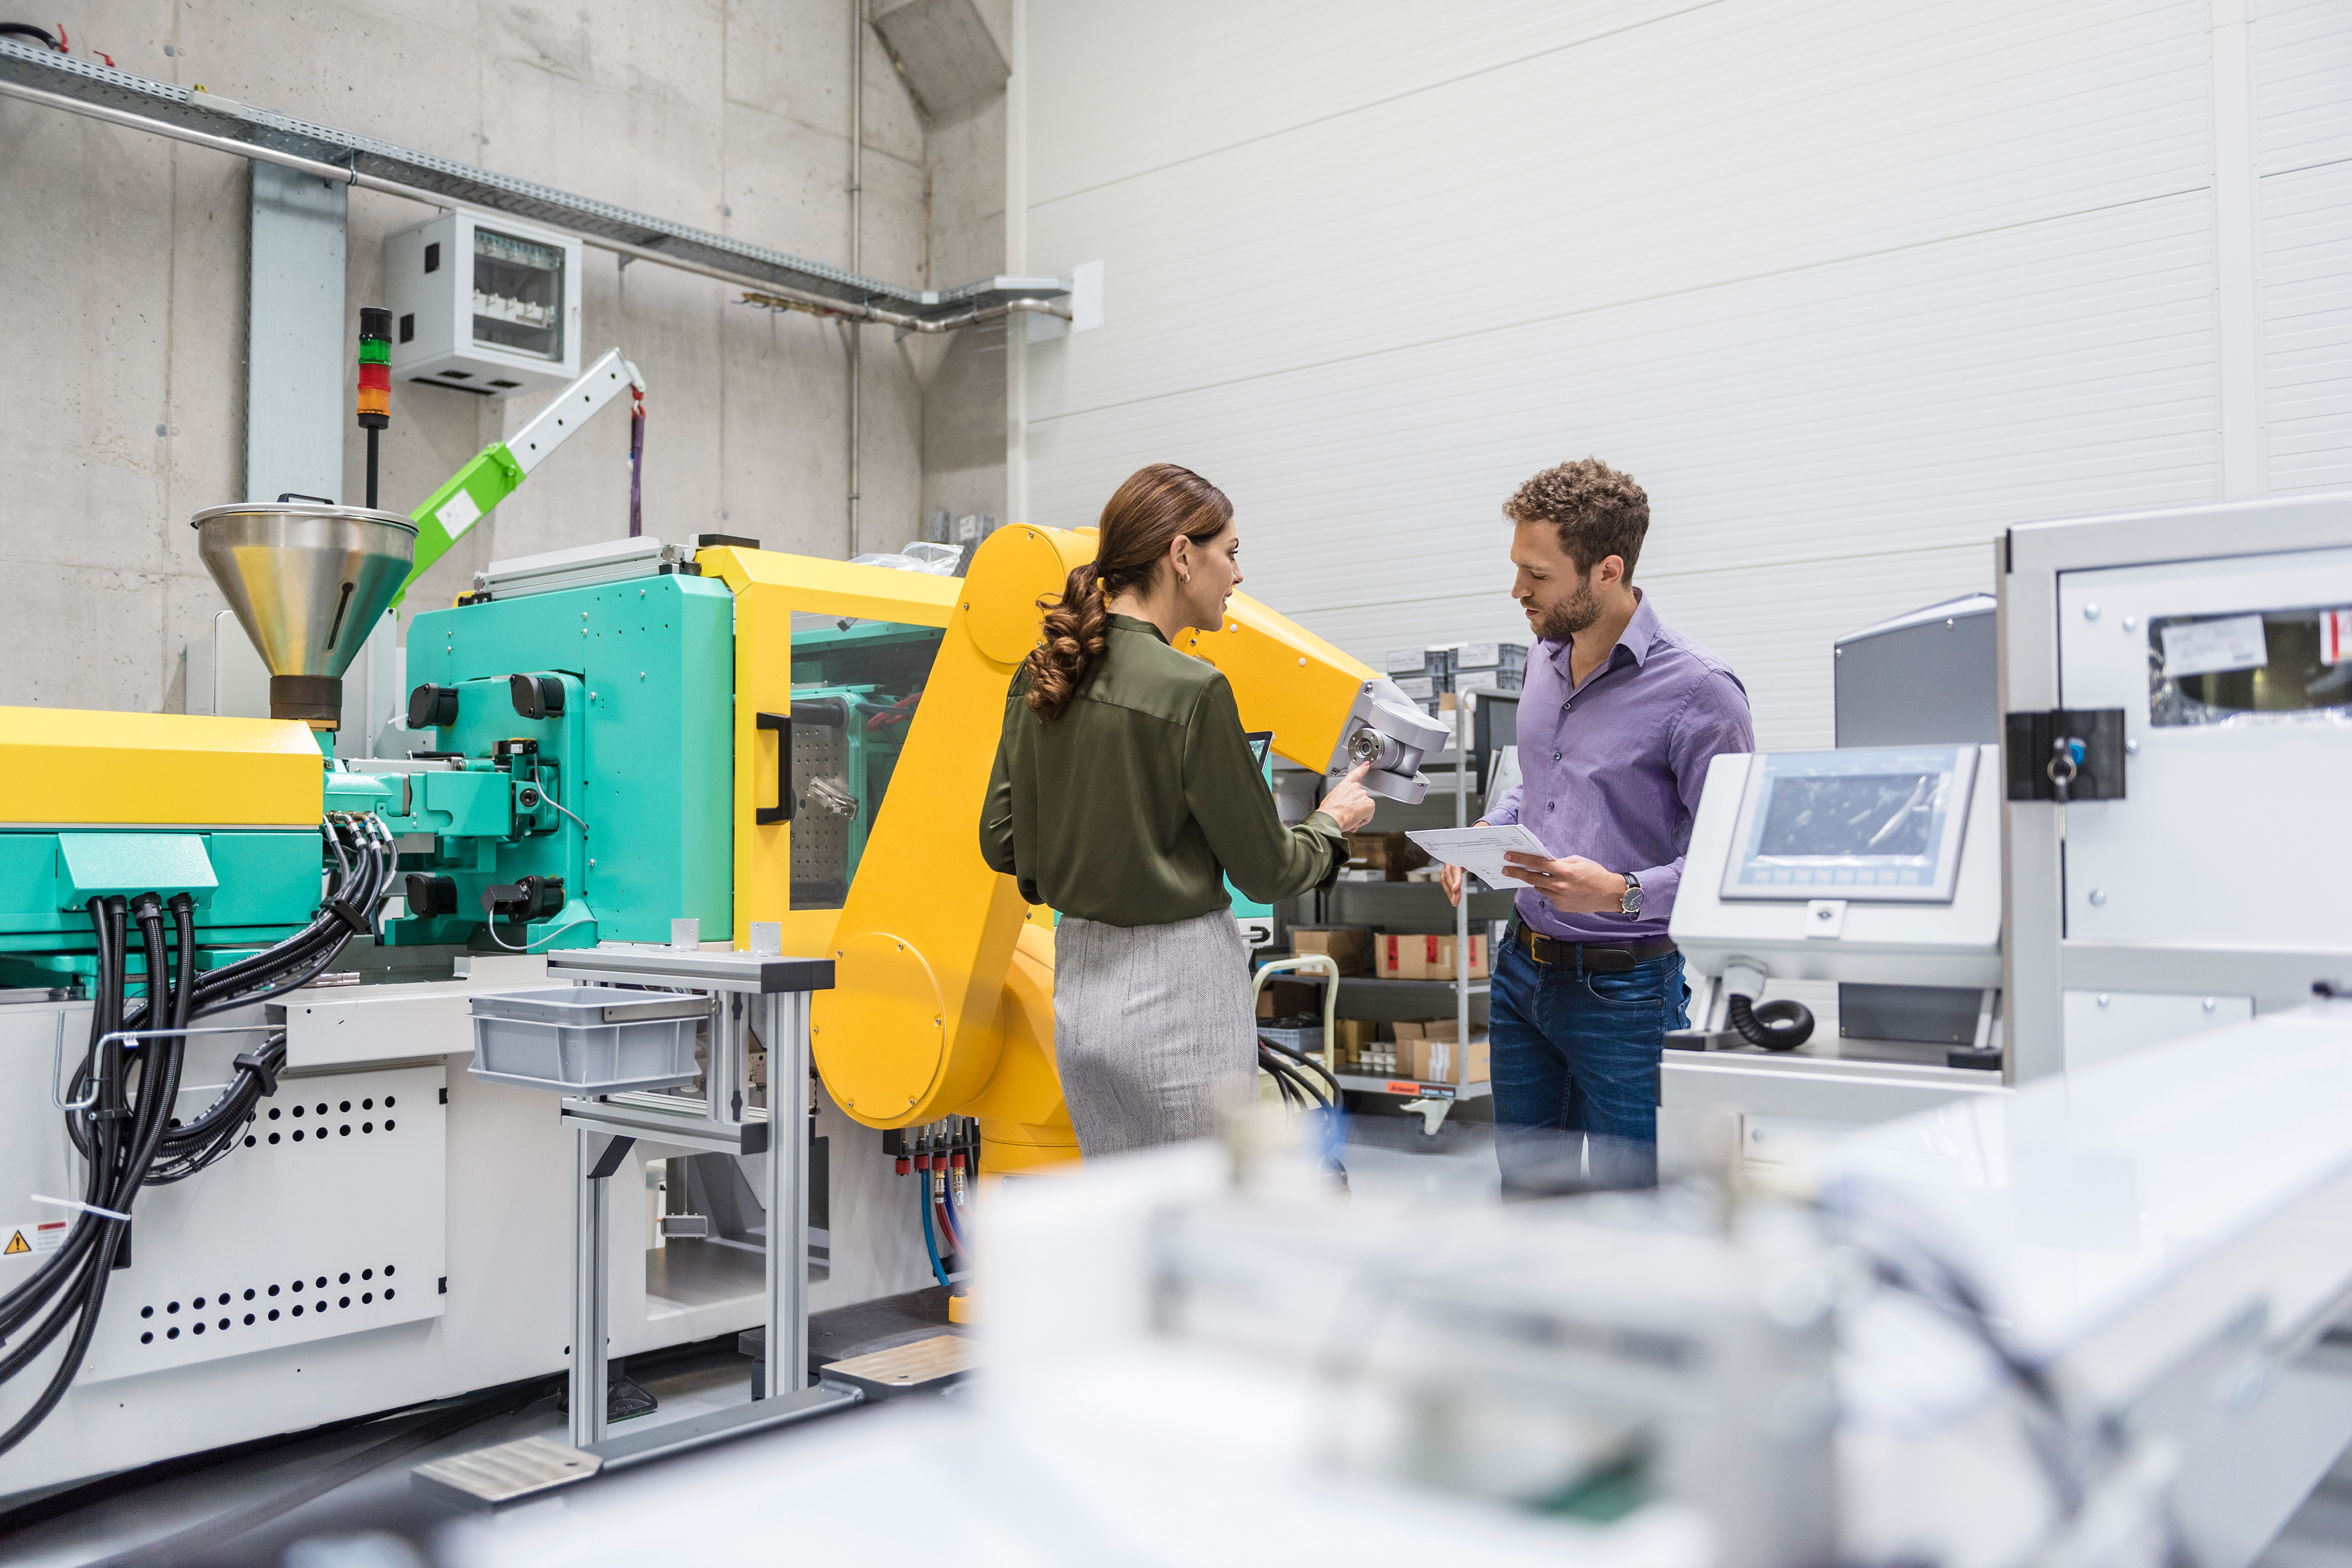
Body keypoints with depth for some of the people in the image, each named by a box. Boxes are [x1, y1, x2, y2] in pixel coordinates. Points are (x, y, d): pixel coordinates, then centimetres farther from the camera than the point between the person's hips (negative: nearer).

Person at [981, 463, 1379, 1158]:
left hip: (1079, 981, 8)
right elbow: (1266, 871, -11)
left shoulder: (1039, 677, 3)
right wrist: (1333, 819, 9)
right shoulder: (1190, 690, -18)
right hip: (1177, 995, -8)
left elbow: (1001, 841, 9)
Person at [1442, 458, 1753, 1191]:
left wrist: (1622, 893, -29)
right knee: (1523, 1182, 19)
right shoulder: (1545, 657, 6)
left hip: (1623, 990, -7)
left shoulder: (1697, 690, -18)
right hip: (1522, 969, 7)